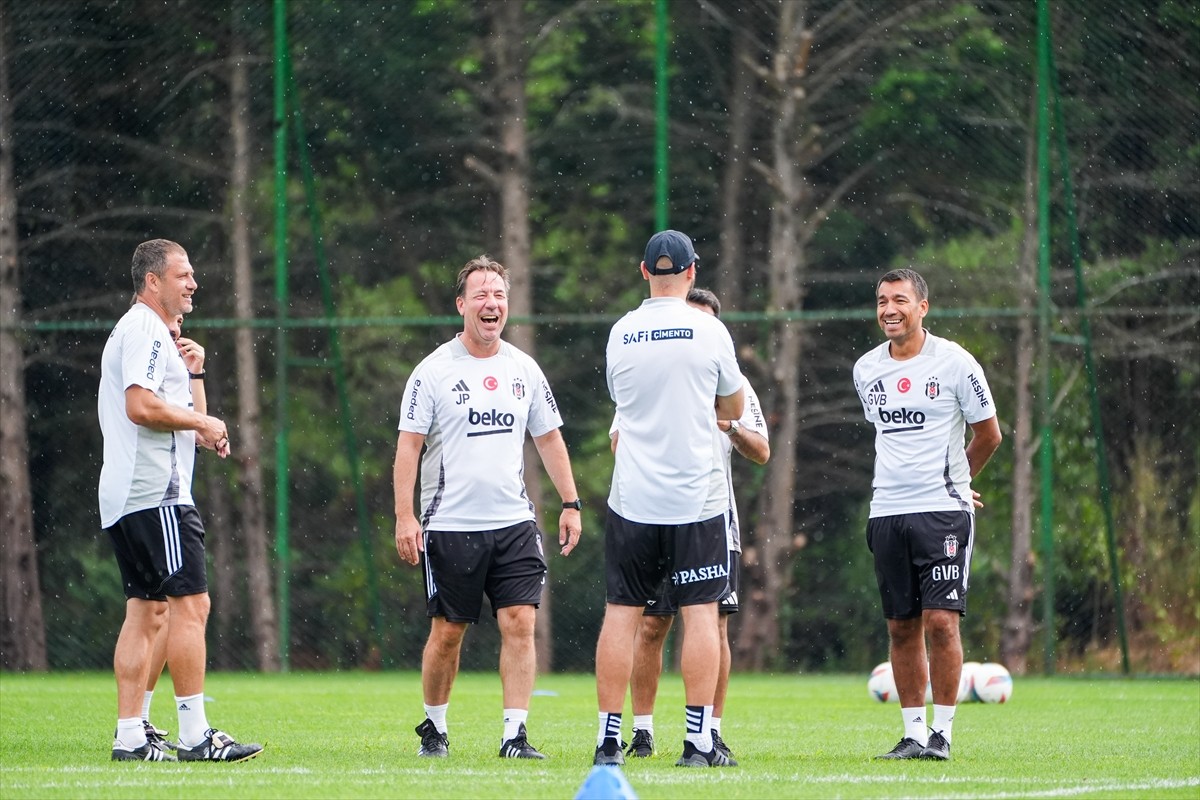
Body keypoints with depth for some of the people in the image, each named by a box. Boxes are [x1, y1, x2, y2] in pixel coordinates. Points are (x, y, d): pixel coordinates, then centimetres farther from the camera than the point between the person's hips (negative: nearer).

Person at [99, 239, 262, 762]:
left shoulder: (141, 331, 24)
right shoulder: (145, 331, -10)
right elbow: (141, 405, -22)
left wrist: (189, 375, 13)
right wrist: (201, 423, -11)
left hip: (124, 498, 11)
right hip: (157, 495, -11)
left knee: (146, 612, 8)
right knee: (190, 605, -11)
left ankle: (130, 737, 6)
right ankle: (194, 734, -14)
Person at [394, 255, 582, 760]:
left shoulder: (524, 369, 10)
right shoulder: (434, 371, -4)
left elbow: (548, 438, 17)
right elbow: (409, 444, -5)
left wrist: (570, 503, 12)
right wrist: (405, 516, -13)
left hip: (514, 523, 3)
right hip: (450, 525, -3)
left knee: (520, 624, -9)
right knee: (447, 633, 3)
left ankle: (514, 734, -8)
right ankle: (434, 728, 21)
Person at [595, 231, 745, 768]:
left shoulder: (620, 334, 3)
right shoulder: (708, 331, -4)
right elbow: (733, 408, 10)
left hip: (632, 500, 2)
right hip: (695, 498, -2)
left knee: (621, 613, 5)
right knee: (700, 613, 0)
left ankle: (608, 738, 3)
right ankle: (698, 740, -5)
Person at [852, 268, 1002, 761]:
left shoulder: (954, 362, -6)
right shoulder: (866, 370, 9)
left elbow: (988, 435, 5)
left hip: (943, 511, -4)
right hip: (887, 512, 5)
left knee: (940, 620, -11)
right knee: (902, 627, 5)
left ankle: (943, 730, -3)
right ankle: (914, 732, 11)